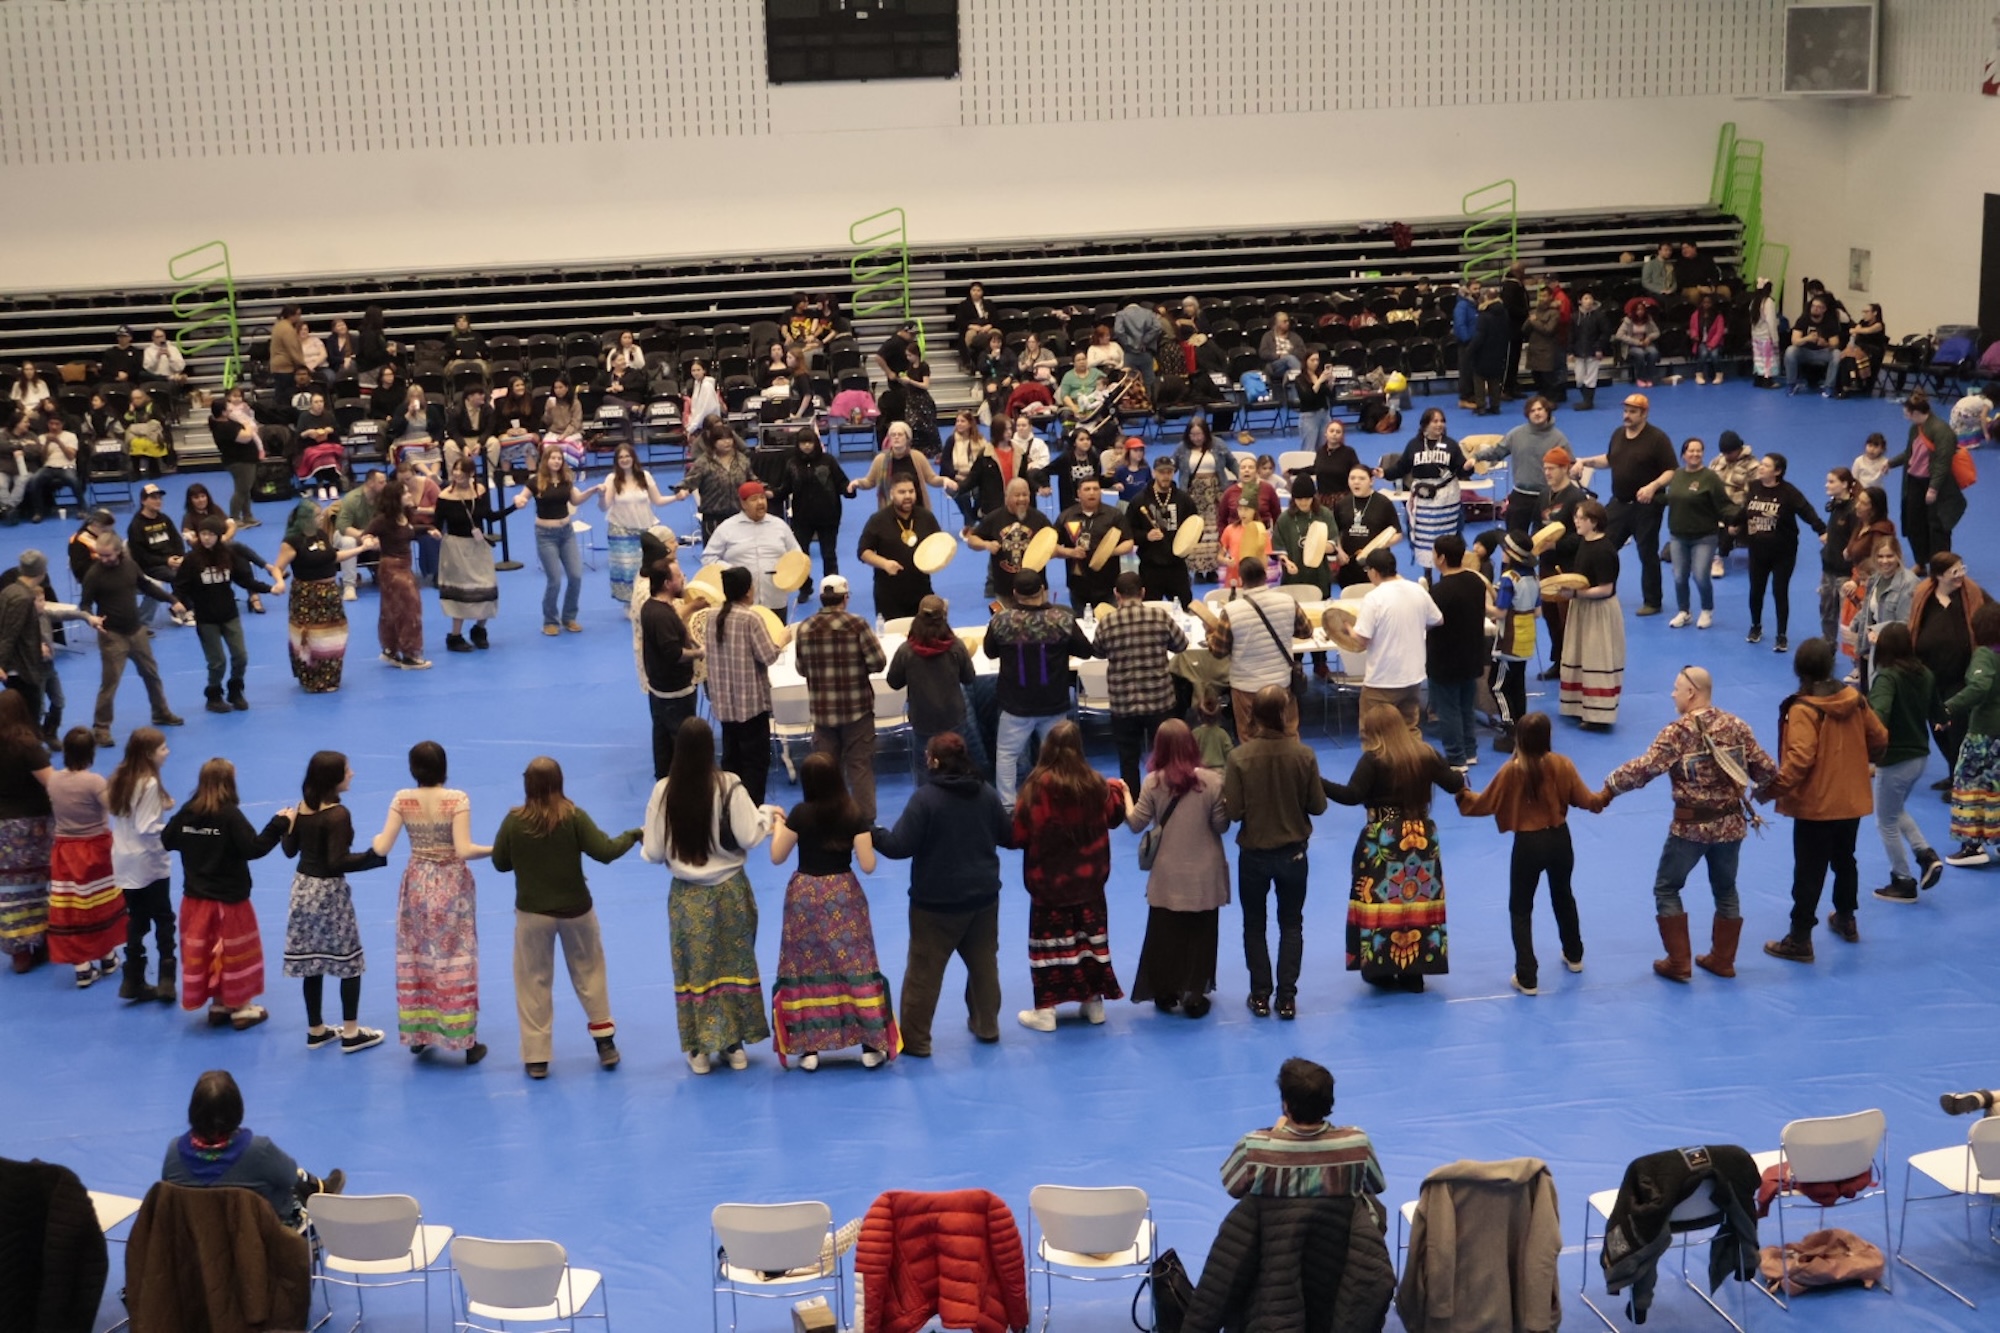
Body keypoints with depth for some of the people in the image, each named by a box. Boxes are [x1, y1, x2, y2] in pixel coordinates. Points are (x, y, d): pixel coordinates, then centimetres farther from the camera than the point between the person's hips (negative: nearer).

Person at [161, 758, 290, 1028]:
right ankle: (242, 1009, 17)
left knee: (203, 952, 15)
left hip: (195, 899, 5)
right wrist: (279, 824, -17)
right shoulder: (230, 815, -19)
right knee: (235, 954, 8)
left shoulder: (187, 812, -3)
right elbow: (254, 848, -23)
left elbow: (166, 841, 9)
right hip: (229, 900, -5)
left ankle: (218, 1006, 24)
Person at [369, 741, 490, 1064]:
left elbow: (381, 849, -8)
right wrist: (496, 850, -9)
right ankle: (465, 1041, 6)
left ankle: (418, 1033, 21)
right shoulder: (457, 800, -15)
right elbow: (464, 850, -22)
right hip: (451, 885, -3)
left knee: (415, 958, 14)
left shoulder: (402, 800, -7)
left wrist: (375, 838, 15)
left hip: (417, 883, 3)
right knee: (454, 959, 3)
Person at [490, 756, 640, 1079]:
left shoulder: (514, 820, -12)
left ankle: (536, 1058, 12)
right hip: (575, 909, 0)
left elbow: (500, 863, -2)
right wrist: (631, 836, 3)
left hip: (532, 912, 0)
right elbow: (604, 852, -14)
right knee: (589, 973, 19)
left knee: (533, 982, 10)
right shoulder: (574, 817, -15)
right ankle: (605, 1041, 25)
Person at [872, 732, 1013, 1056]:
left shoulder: (925, 798, -18)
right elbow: (1008, 836, 10)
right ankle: (986, 1025, 31)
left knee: (924, 970, 3)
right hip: (983, 896, 5)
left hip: (937, 901, -5)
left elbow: (899, 846, -20)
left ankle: (914, 1039, 8)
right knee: (983, 962, 20)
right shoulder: (987, 795, -1)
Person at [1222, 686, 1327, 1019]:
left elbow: (1233, 811, -17)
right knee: (1291, 925, 15)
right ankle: (1287, 998, 14)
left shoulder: (1239, 757, -19)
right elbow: (1318, 805, -8)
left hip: (1254, 853, -1)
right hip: (1293, 852, 1)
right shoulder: (1303, 754, -15)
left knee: (1254, 926, 16)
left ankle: (1261, 997, 18)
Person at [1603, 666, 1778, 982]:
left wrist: (1610, 786, -7)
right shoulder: (1737, 726, -1)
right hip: (1731, 823, 5)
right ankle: (1722, 959, 26)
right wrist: (1759, 791, 22)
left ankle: (1679, 963, 9)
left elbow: (1644, 768, -21)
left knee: (1666, 888, 11)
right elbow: (1766, 770, 2)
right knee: (1725, 890, 21)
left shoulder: (1677, 732, -15)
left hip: (1691, 825, -5)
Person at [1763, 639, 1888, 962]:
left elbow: (1799, 759, -29)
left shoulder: (1803, 710, -20)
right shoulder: (1855, 699, -1)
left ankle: (1800, 940, 5)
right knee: (1844, 861, 24)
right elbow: (1879, 738, 8)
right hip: (1852, 800, 6)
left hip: (1815, 805, -6)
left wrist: (1775, 788, -22)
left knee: (1809, 872, 0)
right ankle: (1846, 920, 40)